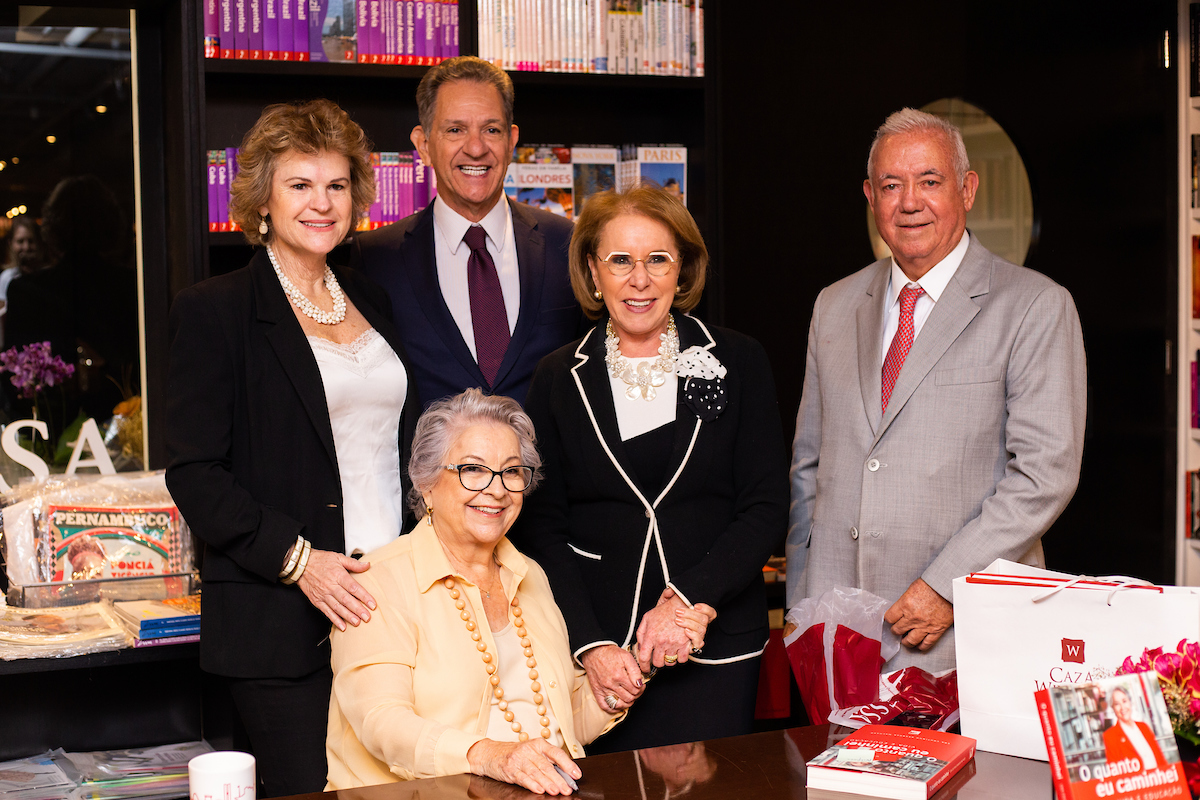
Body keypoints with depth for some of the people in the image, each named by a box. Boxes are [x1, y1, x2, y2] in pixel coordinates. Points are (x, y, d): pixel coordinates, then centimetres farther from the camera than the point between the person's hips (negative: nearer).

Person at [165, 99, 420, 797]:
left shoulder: (372, 301, 15)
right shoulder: (214, 309, -2)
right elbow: (195, 473, -7)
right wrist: (296, 558, -17)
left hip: (394, 603, 5)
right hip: (281, 621, -5)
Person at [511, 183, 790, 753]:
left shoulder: (738, 363, 2)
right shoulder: (559, 379, 4)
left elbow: (766, 509, -2)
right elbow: (542, 528, 2)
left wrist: (687, 598, -16)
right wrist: (589, 643, -11)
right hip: (596, 645, 0)